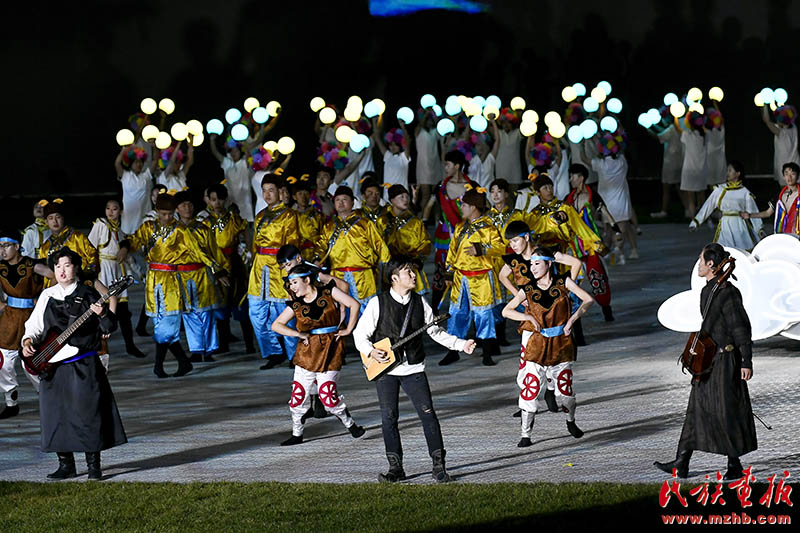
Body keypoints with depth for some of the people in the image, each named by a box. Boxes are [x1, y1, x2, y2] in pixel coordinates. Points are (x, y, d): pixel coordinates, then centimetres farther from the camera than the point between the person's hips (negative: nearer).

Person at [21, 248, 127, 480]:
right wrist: (28, 340, -4)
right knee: (56, 415, 4)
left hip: (84, 365, -4)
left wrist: (103, 315, -23)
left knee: (88, 414, -4)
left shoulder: (88, 295, 0)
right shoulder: (47, 296, 11)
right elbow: (34, 324, 15)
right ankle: (66, 464, 15)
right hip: (53, 366, 4)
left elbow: (110, 328, -2)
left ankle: (93, 465, 5)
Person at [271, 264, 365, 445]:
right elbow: (276, 325, 2)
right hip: (307, 352, 3)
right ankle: (297, 434, 16)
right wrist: (300, 334, -7)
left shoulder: (328, 292, -2)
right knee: (298, 394, 0)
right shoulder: (296, 305, 4)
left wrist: (348, 330, -5)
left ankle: (351, 425, 11)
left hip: (330, 350, -3)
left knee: (328, 396, -11)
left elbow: (353, 305, -2)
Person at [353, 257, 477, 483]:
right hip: (385, 369, -2)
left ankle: (439, 466, 0)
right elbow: (360, 334, -2)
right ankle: (396, 468, 10)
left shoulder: (419, 303, 5)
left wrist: (461, 344, 0)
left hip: (413, 368, 2)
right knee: (389, 417, 0)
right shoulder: (378, 303, -5)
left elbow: (436, 332, 11)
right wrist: (371, 351, -19)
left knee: (427, 413, -5)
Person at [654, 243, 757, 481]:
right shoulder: (707, 292, 12)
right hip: (707, 360, 9)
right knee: (697, 409, 8)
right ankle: (681, 464, 10)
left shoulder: (727, 293, -16)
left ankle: (735, 466, 8)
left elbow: (741, 328, -16)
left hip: (725, 361, -9)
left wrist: (746, 362, -18)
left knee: (726, 412, -2)